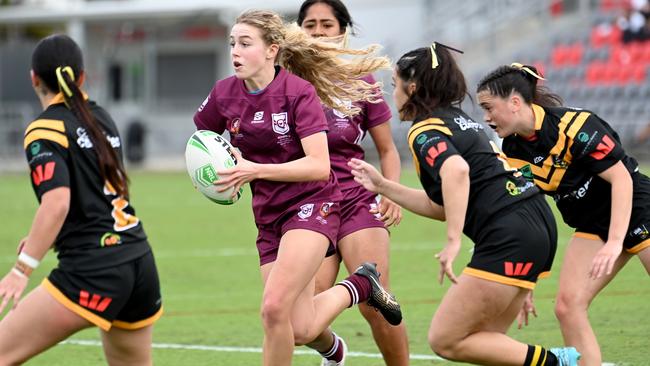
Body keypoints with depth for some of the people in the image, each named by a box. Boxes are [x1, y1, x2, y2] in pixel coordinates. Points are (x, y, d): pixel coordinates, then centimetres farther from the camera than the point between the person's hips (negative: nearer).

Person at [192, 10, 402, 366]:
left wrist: (255, 170, -28)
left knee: (274, 307, -24)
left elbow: (319, 165, -22)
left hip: (311, 206, -5)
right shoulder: (225, 93, -1)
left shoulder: (299, 93, -15)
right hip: (269, 216, 5)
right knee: (300, 330, 0)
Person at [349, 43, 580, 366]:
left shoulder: (425, 131, -5)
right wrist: (382, 186, 27)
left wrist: (453, 242, -29)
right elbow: (444, 206, 25)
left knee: (445, 340, -3)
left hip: (509, 236, -9)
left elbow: (456, 170, -28)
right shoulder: (459, 120, 23)